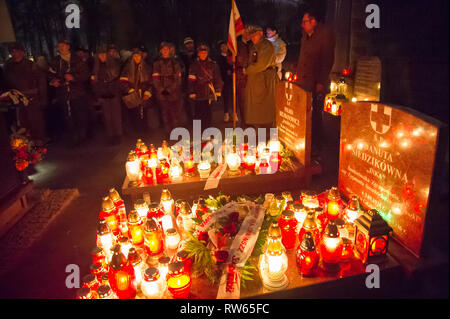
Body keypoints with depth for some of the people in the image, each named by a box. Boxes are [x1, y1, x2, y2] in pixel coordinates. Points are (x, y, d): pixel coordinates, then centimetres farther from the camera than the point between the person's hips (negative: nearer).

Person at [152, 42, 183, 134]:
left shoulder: (175, 62, 9)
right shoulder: (157, 63, 9)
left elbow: (178, 78, 3)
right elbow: (155, 79, 3)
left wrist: (170, 90, -7)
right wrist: (162, 90, -8)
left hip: (174, 92, 0)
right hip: (162, 94, 0)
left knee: (175, 114, -3)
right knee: (165, 115, -1)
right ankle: (169, 133, 6)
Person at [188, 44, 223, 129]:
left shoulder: (213, 65, 7)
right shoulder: (194, 65, 6)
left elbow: (217, 78, 8)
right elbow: (191, 80, 4)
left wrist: (218, 90, 2)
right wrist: (192, 92, -2)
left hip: (209, 93, 1)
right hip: (198, 94, 0)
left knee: (207, 113, 0)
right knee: (198, 112, 0)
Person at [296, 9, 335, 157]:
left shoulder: (325, 35, -8)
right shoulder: (305, 35, 15)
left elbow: (328, 60, -13)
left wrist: (321, 82, -17)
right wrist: (298, 75, 15)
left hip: (317, 84, -7)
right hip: (303, 82, 7)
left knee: (315, 116, 1)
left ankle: (315, 147, 13)